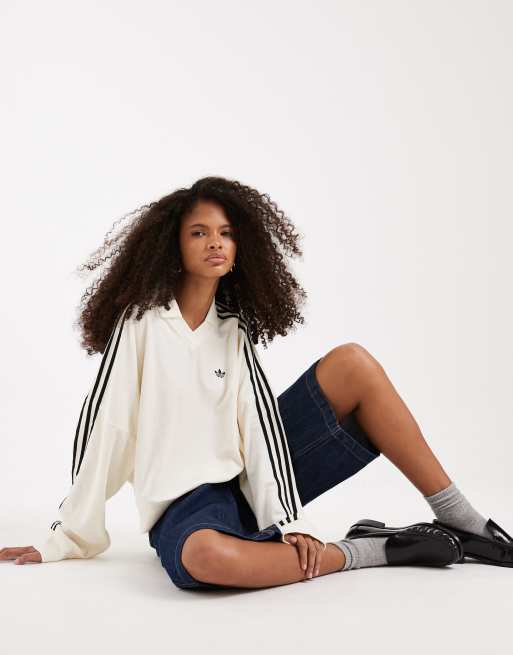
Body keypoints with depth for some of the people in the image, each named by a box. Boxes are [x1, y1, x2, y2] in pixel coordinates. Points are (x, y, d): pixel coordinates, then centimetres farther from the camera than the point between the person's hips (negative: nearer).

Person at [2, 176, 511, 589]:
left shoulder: (234, 333, 8)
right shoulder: (142, 323, -3)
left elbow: (259, 425, -5)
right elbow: (104, 429, -5)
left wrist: (288, 519, -19)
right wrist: (67, 539, -5)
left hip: (249, 486, 4)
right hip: (185, 506, -4)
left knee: (352, 363, -12)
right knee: (206, 556, -44)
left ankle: (462, 523, -12)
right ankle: (371, 549, -25)